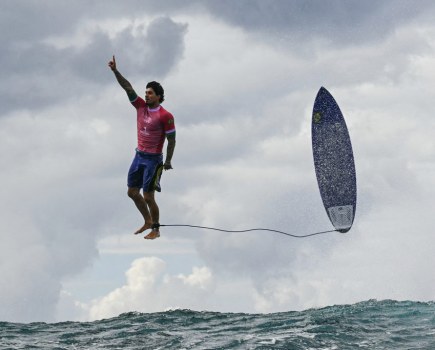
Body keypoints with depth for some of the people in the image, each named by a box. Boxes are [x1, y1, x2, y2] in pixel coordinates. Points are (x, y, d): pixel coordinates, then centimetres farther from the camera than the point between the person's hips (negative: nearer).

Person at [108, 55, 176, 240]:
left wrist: (168, 161, -9)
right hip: (139, 155, 7)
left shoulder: (165, 116, -15)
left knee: (148, 197, -4)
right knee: (132, 192, 13)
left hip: (153, 159, -7)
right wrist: (115, 71, -12)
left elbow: (171, 140, -10)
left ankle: (155, 230, 12)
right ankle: (148, 221, 30)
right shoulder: (141, 106, 2)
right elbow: (128, 87, -3)